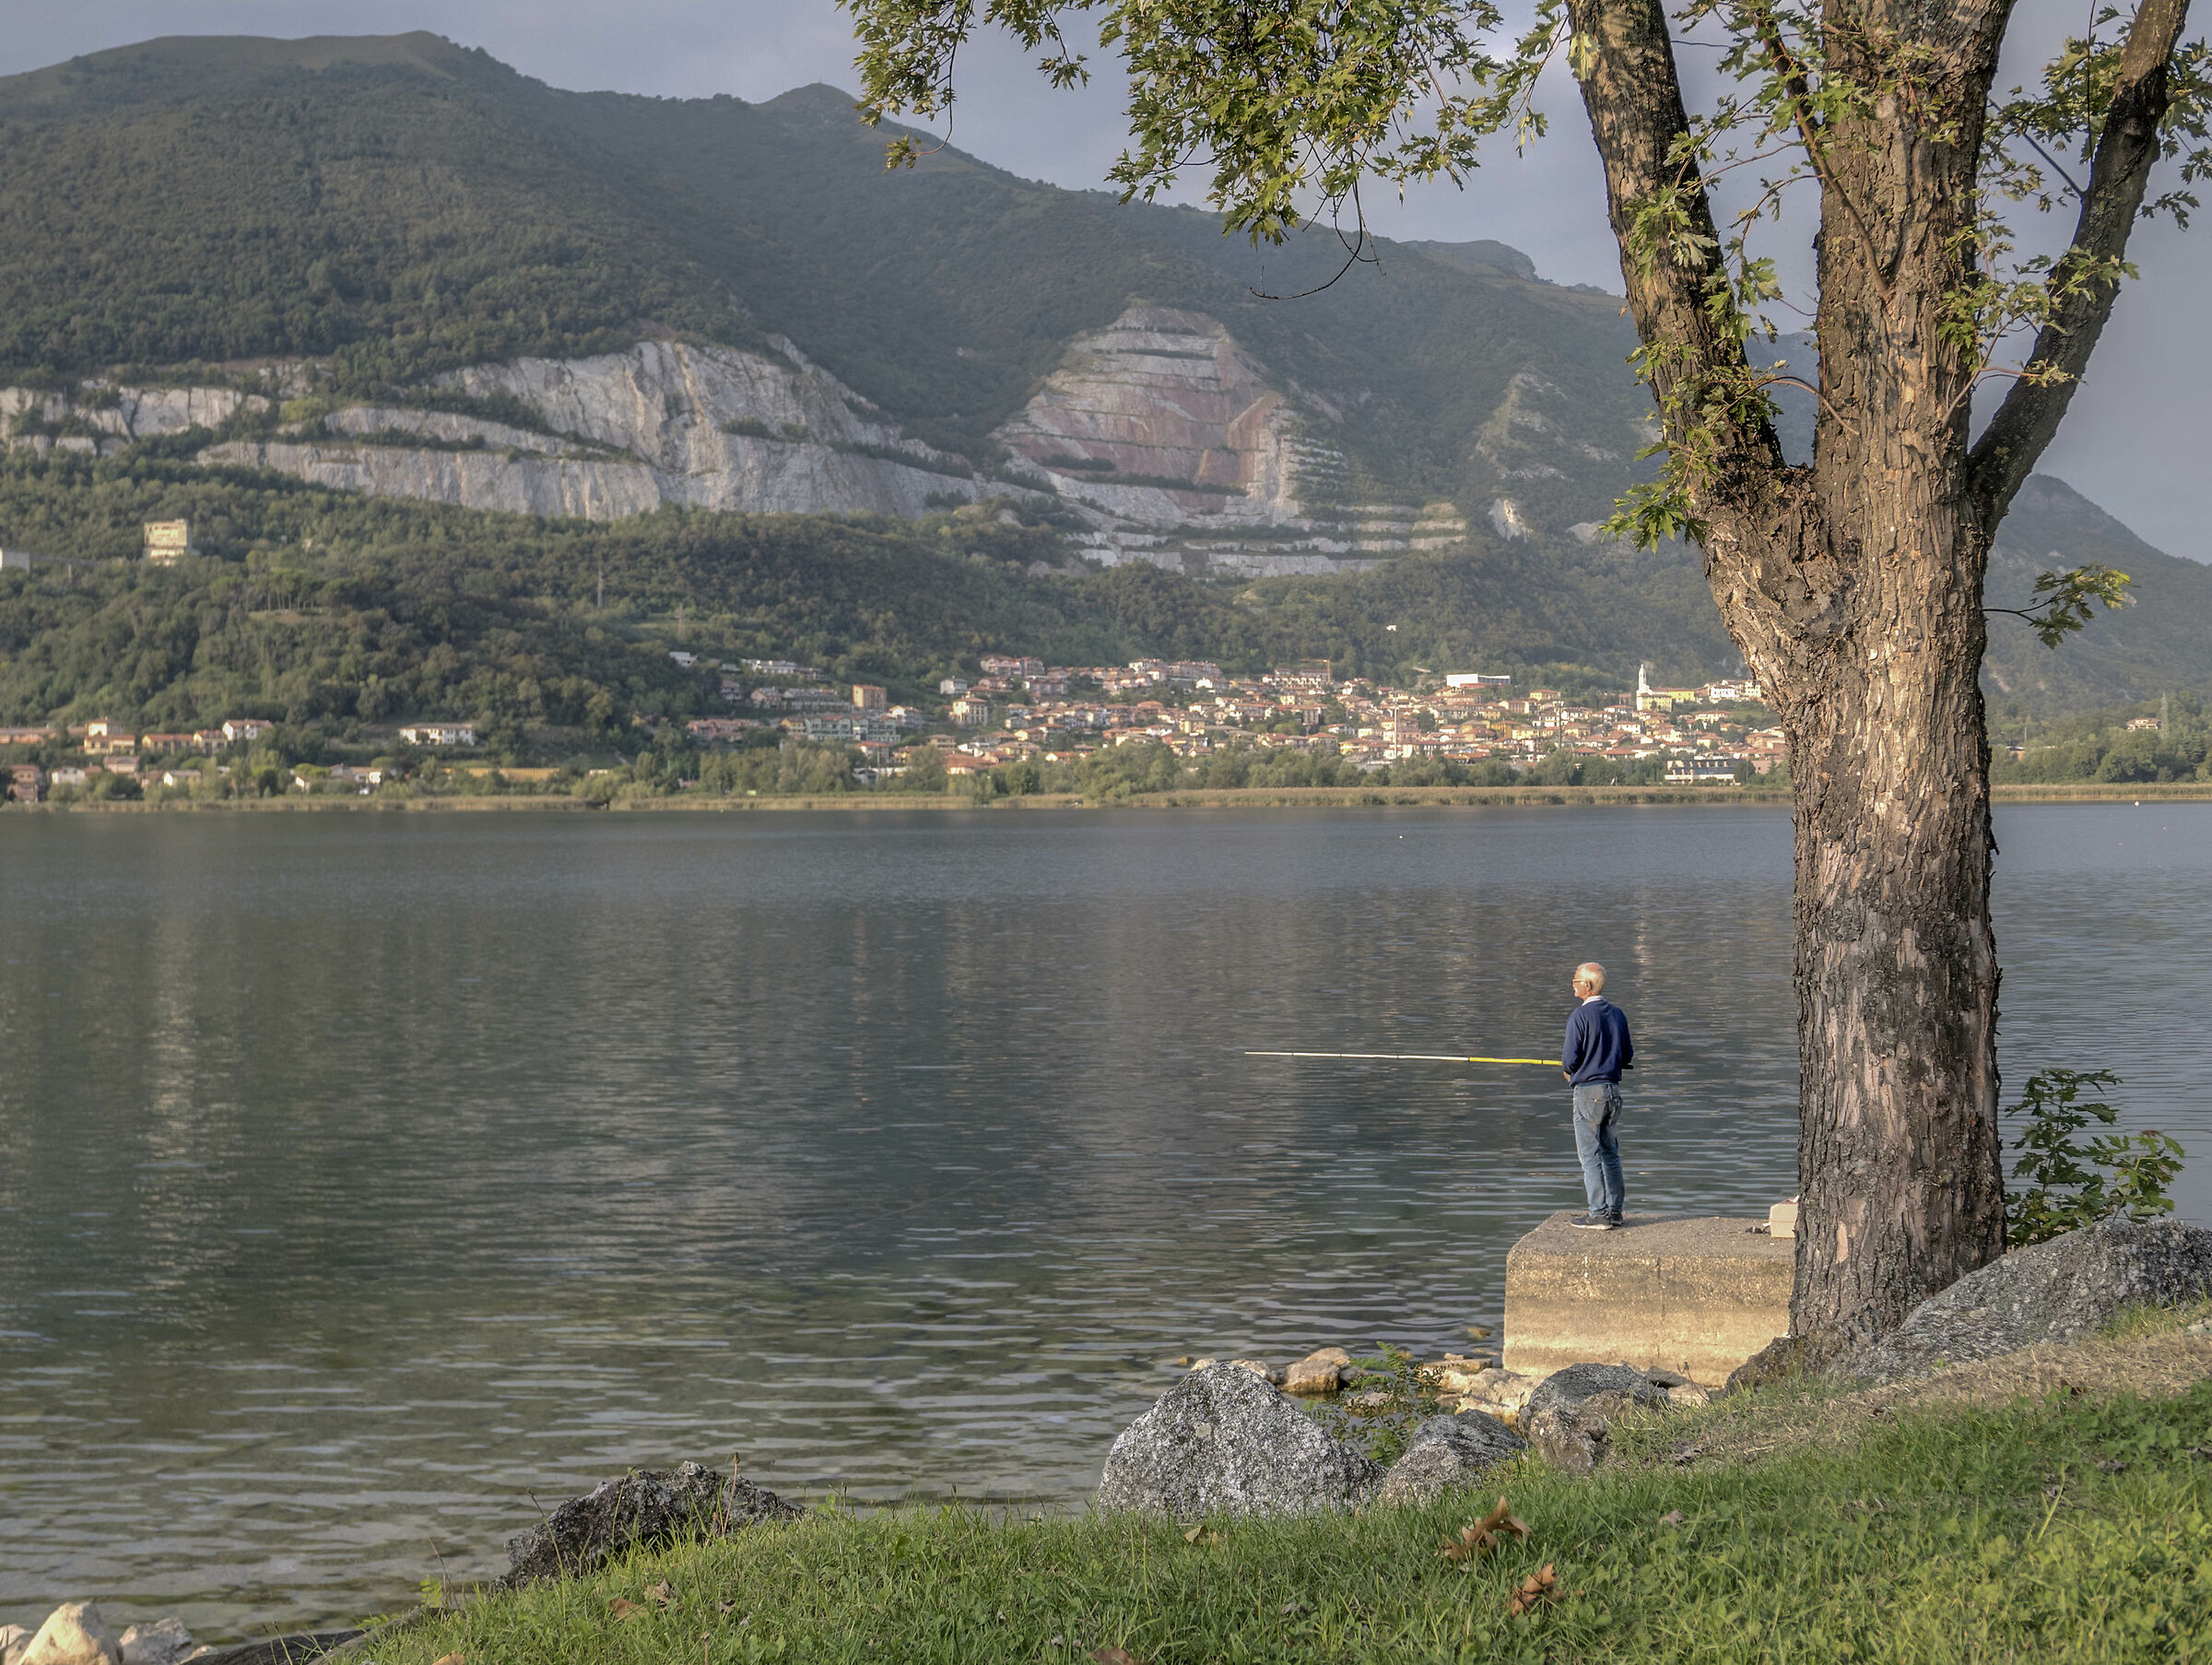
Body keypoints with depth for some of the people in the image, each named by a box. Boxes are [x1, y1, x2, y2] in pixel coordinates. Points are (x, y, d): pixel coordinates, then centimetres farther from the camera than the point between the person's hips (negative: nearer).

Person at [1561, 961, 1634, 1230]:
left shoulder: (1580, 1016, -13)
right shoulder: (1618, 1014, 7)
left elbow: (1570, 1059, -14)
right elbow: (1628, 1055, 12)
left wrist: (1566, 1069, 7)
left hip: (1588, 1090, -7)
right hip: (1613, 1089, 7)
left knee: (1590, 1155, -2)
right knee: (1610, 1152, 13)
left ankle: (1599, 1215, -3)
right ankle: (1615, 1213, 14)